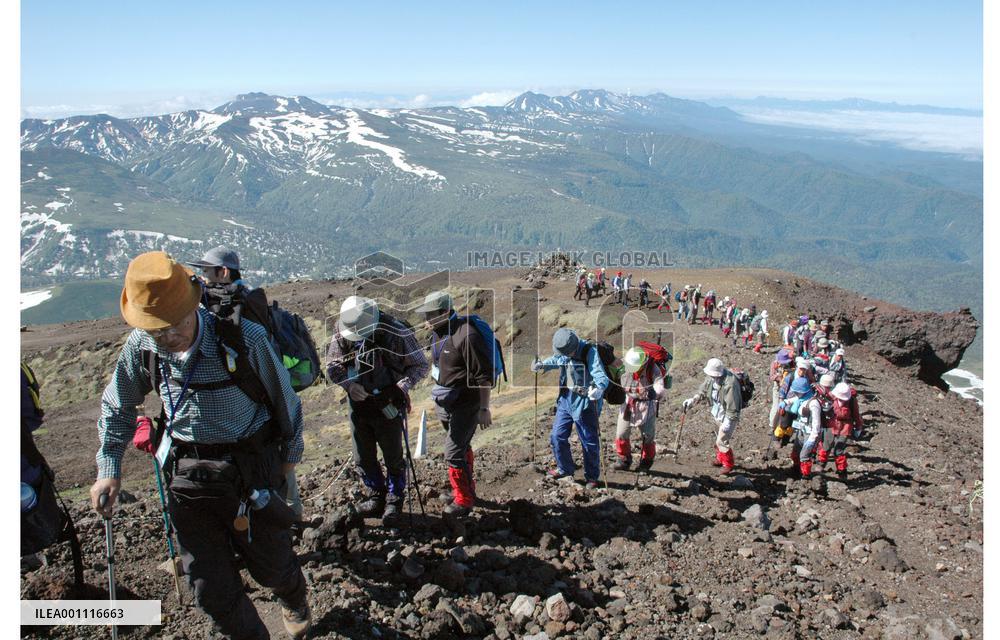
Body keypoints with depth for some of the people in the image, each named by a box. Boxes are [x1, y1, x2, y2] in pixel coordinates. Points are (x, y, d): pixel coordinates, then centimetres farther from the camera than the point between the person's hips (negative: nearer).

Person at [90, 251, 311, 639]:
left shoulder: (244, 339, -22)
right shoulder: (140, 346, -9)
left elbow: (284, 400, -7)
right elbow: (117, 406, 11)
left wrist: (289, 456, 4)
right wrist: (109, 469, 6)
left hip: (252, 469, -3)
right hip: (187, 475, 4)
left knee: (271, 565, 14)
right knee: (210, 587, 9)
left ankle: (294, 602, 51)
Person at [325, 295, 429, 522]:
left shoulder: (397, 333, -19)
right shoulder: (341, 333, -9)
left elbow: (420, 365, -10)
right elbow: (332, 366, 1)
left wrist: (401, 387, -25)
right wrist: (348, 384, -19)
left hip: (388, 406, -4)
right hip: (359, 404, 4)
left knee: (393, 457, 9)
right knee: (363, 458, 15)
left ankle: (394, 501, 29)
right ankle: (377, 497, 35)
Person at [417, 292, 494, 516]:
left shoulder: (466, 336, -24)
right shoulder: (438, 333, 5)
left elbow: (484, 376, -21)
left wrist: (484, 409, -18)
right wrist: (438, 397, 22)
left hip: (465, 406, -9)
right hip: (445, 404, 9)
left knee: (454, 453, -4)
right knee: (462, 447, 22)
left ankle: (464, 501, 12)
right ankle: (468, 490, 38)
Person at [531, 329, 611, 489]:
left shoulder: (589, 351, -18)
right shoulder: (563, 351, 2)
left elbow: (601, 376, -27)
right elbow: (555, 359, 25)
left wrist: (599, 389, -48)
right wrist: (541, 364, 5)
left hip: (584, 402, -6)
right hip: (565, 399, 6)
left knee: (589, 442, 3)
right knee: (557, 436, 10)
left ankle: (592, 476, 20)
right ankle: (565, 468, 31)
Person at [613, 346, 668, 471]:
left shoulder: (653, 369, -22)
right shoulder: (623, 365, -14)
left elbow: (661, 390, -30)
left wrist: (655, 394, -49)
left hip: (646, 404, -2)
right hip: (628, 403, 3)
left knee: (648, 435, 3)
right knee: (621, 434, 2)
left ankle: (645, 463, 23)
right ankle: (624, 460, 20)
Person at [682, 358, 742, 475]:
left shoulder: (730, 384, -32)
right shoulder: (711, 377, -7)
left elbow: (732, 407, -28)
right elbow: (702, 392, 5)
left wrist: (727, 423, -25)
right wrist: (691, 401, -8)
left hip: (728, 416, -8)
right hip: (718, 413, 8)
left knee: (722, 441, -6)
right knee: (721, 438, 23)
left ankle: (728, 464, 14)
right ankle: (721, 459, 43)